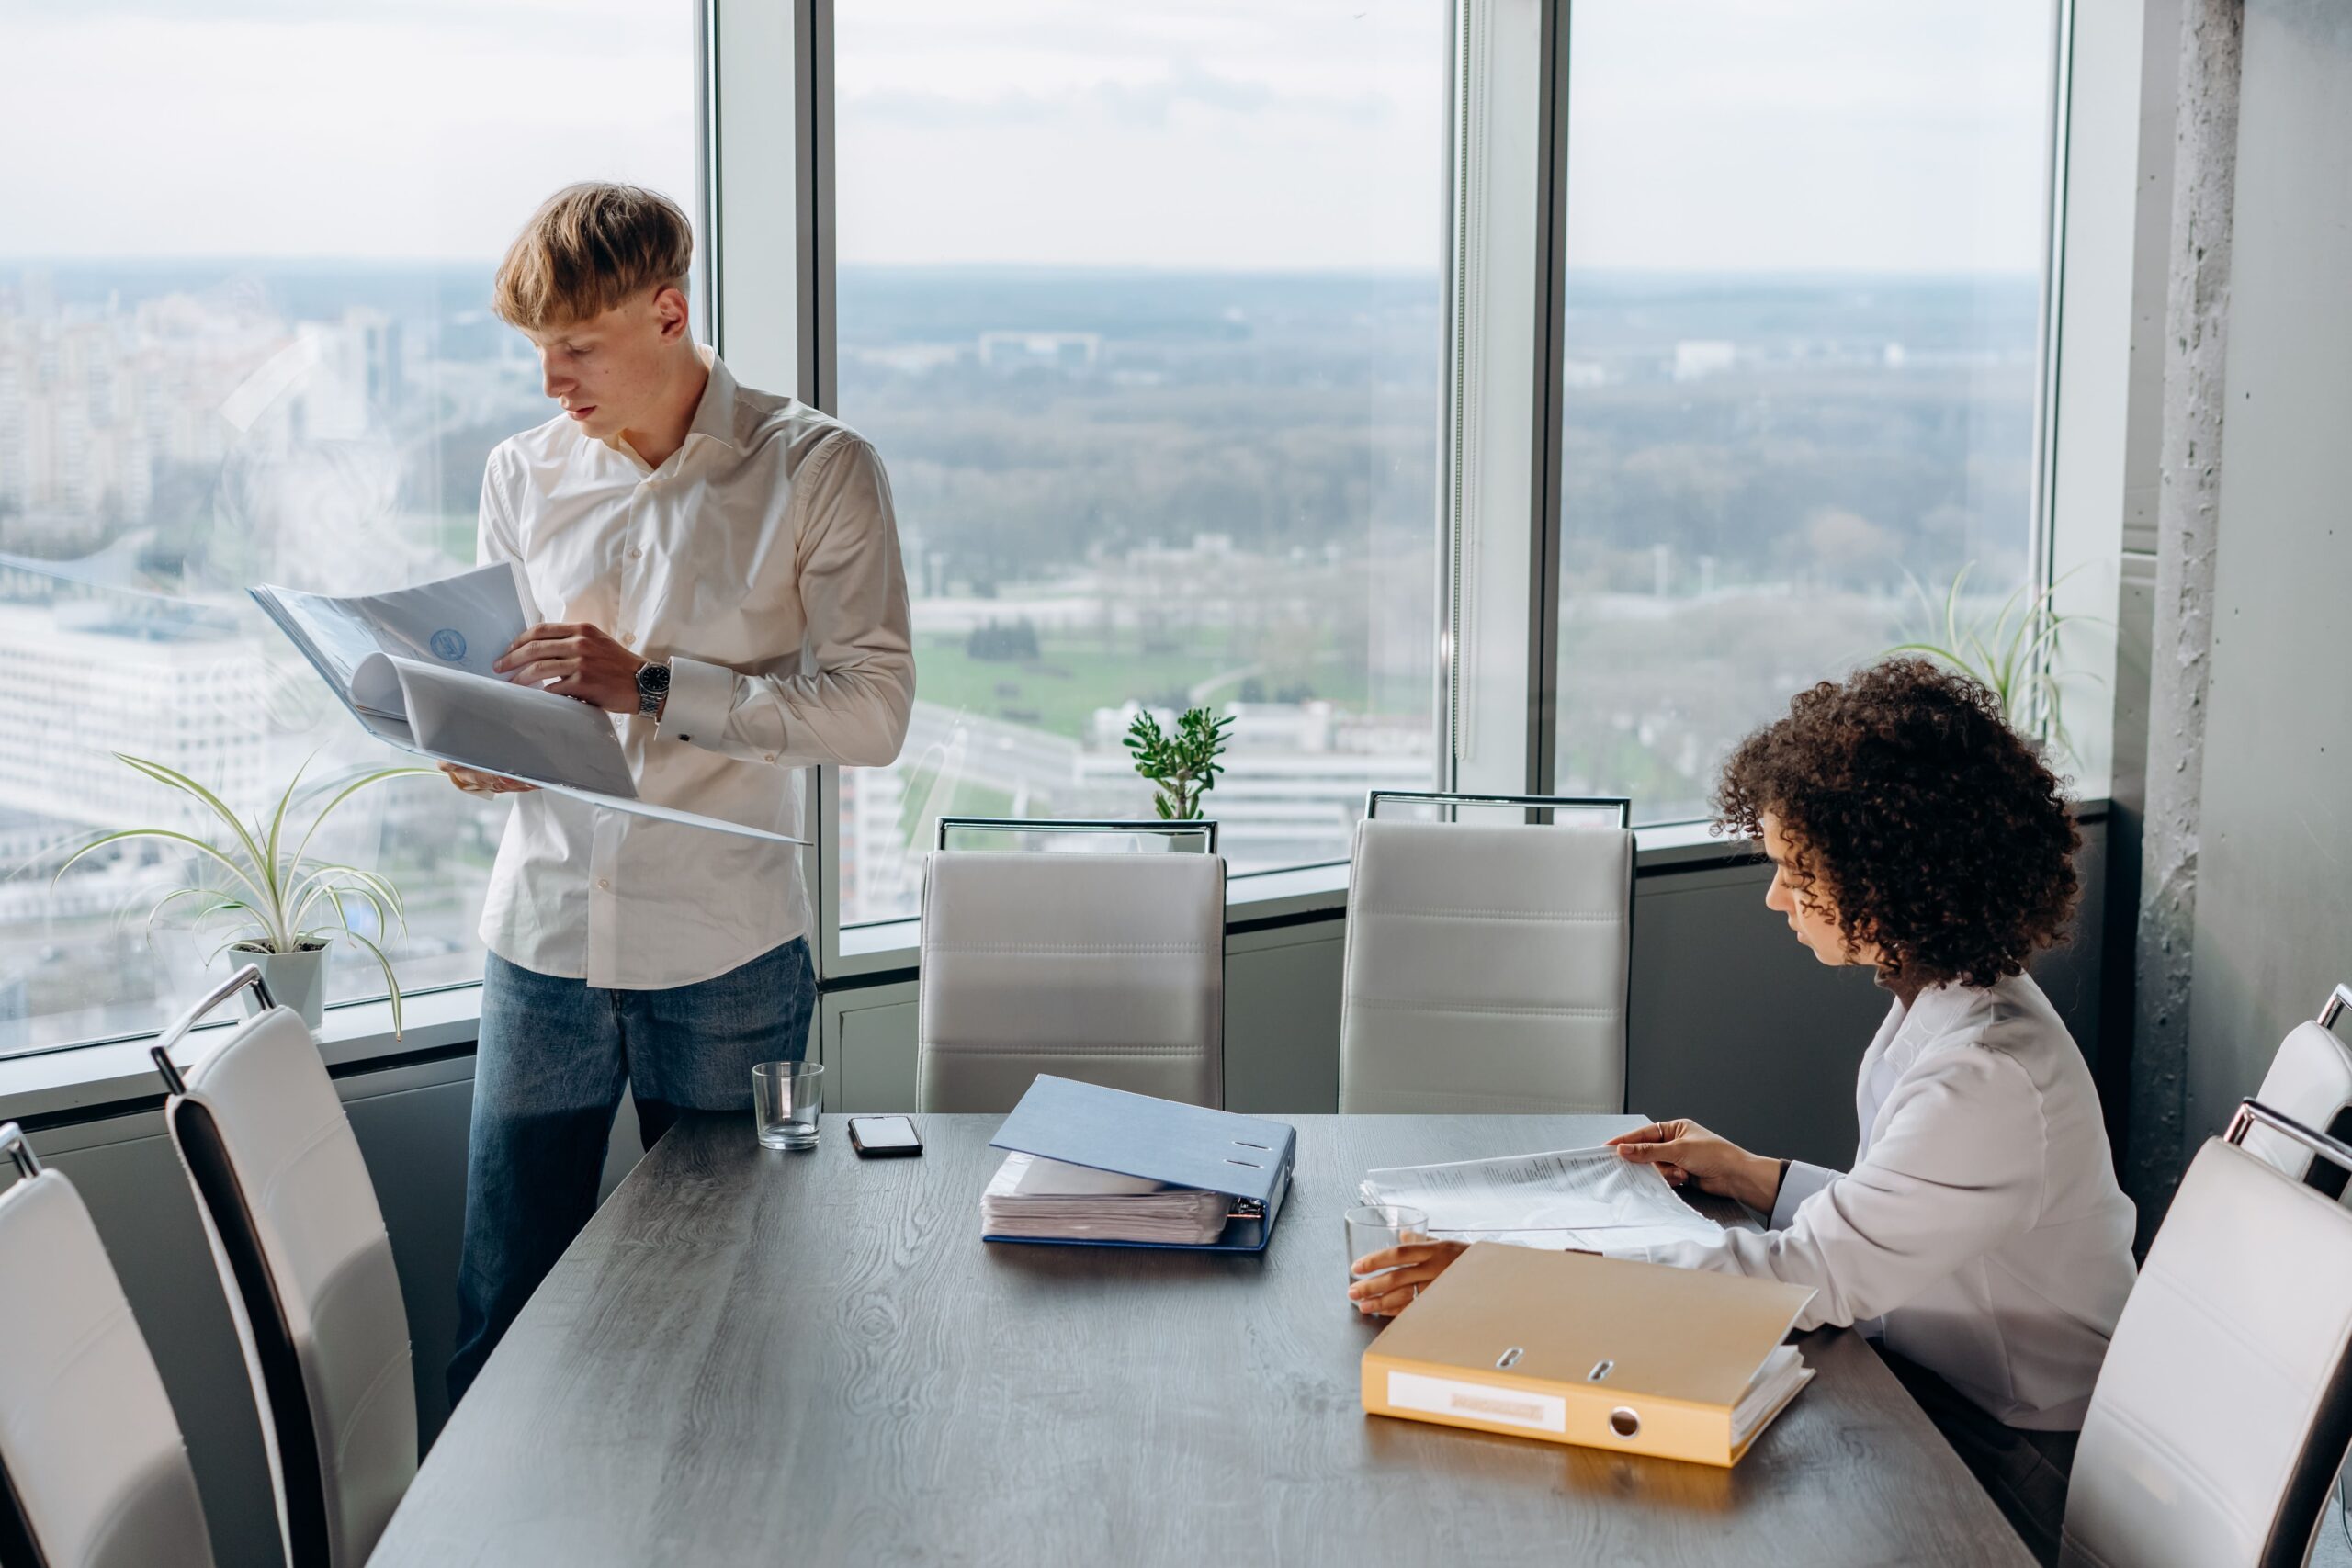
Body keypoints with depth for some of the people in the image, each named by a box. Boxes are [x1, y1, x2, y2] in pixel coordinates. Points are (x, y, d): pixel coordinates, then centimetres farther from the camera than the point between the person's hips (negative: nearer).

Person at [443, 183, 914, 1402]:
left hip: (726, 952, -3)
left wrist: (652, 686, -19)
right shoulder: (523, 476, 8)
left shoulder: (817, 469, -4)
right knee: (499, 1320, 4)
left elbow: (873, 708, -11)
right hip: (545, 941, 3)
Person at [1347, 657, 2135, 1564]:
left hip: (2016, 1469, -8)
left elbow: (1800, 1277, -29)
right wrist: (1749, 1176, 9)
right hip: (1939, 1388, 9)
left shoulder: (1986, 1082, -27)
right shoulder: (1948, 1003, 4)